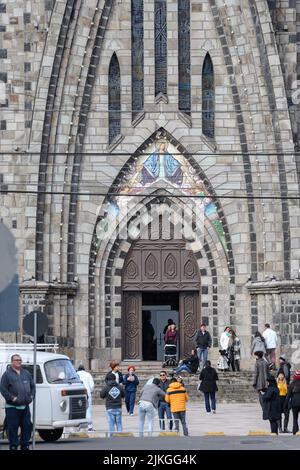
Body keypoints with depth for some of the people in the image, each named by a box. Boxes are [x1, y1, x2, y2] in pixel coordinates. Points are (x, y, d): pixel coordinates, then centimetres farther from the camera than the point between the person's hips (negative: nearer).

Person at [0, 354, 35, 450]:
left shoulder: (26, 373, 14)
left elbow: (33, 386, 21)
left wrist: (32, 396, 6)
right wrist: (12, 398, -15)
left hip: (25, 406, 5)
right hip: (12, 407, -5)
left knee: (27, 426, 7)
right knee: (13, 428, -2)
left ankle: (25, 445, 17)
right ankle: (13, 446, 4)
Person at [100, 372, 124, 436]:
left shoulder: (106, 387, -9)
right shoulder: (120, 386, -1)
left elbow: (102, 395, 4)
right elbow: (123, 395, 11)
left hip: (110, 409, -2)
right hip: (118, 408, 2)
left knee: (111, 424, 1)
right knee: (119, 424, 11)